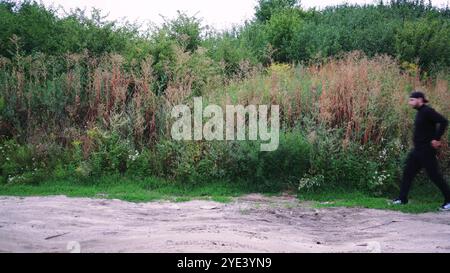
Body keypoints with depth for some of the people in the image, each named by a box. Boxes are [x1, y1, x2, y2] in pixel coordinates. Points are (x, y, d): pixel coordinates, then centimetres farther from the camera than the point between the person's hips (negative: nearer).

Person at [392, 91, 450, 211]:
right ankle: (402, 198, 16)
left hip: (426, 150, -10)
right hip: (418, 149, 10)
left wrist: (437, 139, -22)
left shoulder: (427, 111, -14)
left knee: (434, 175, -3)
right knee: (408, 173, 9)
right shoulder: (420, 112, 13)